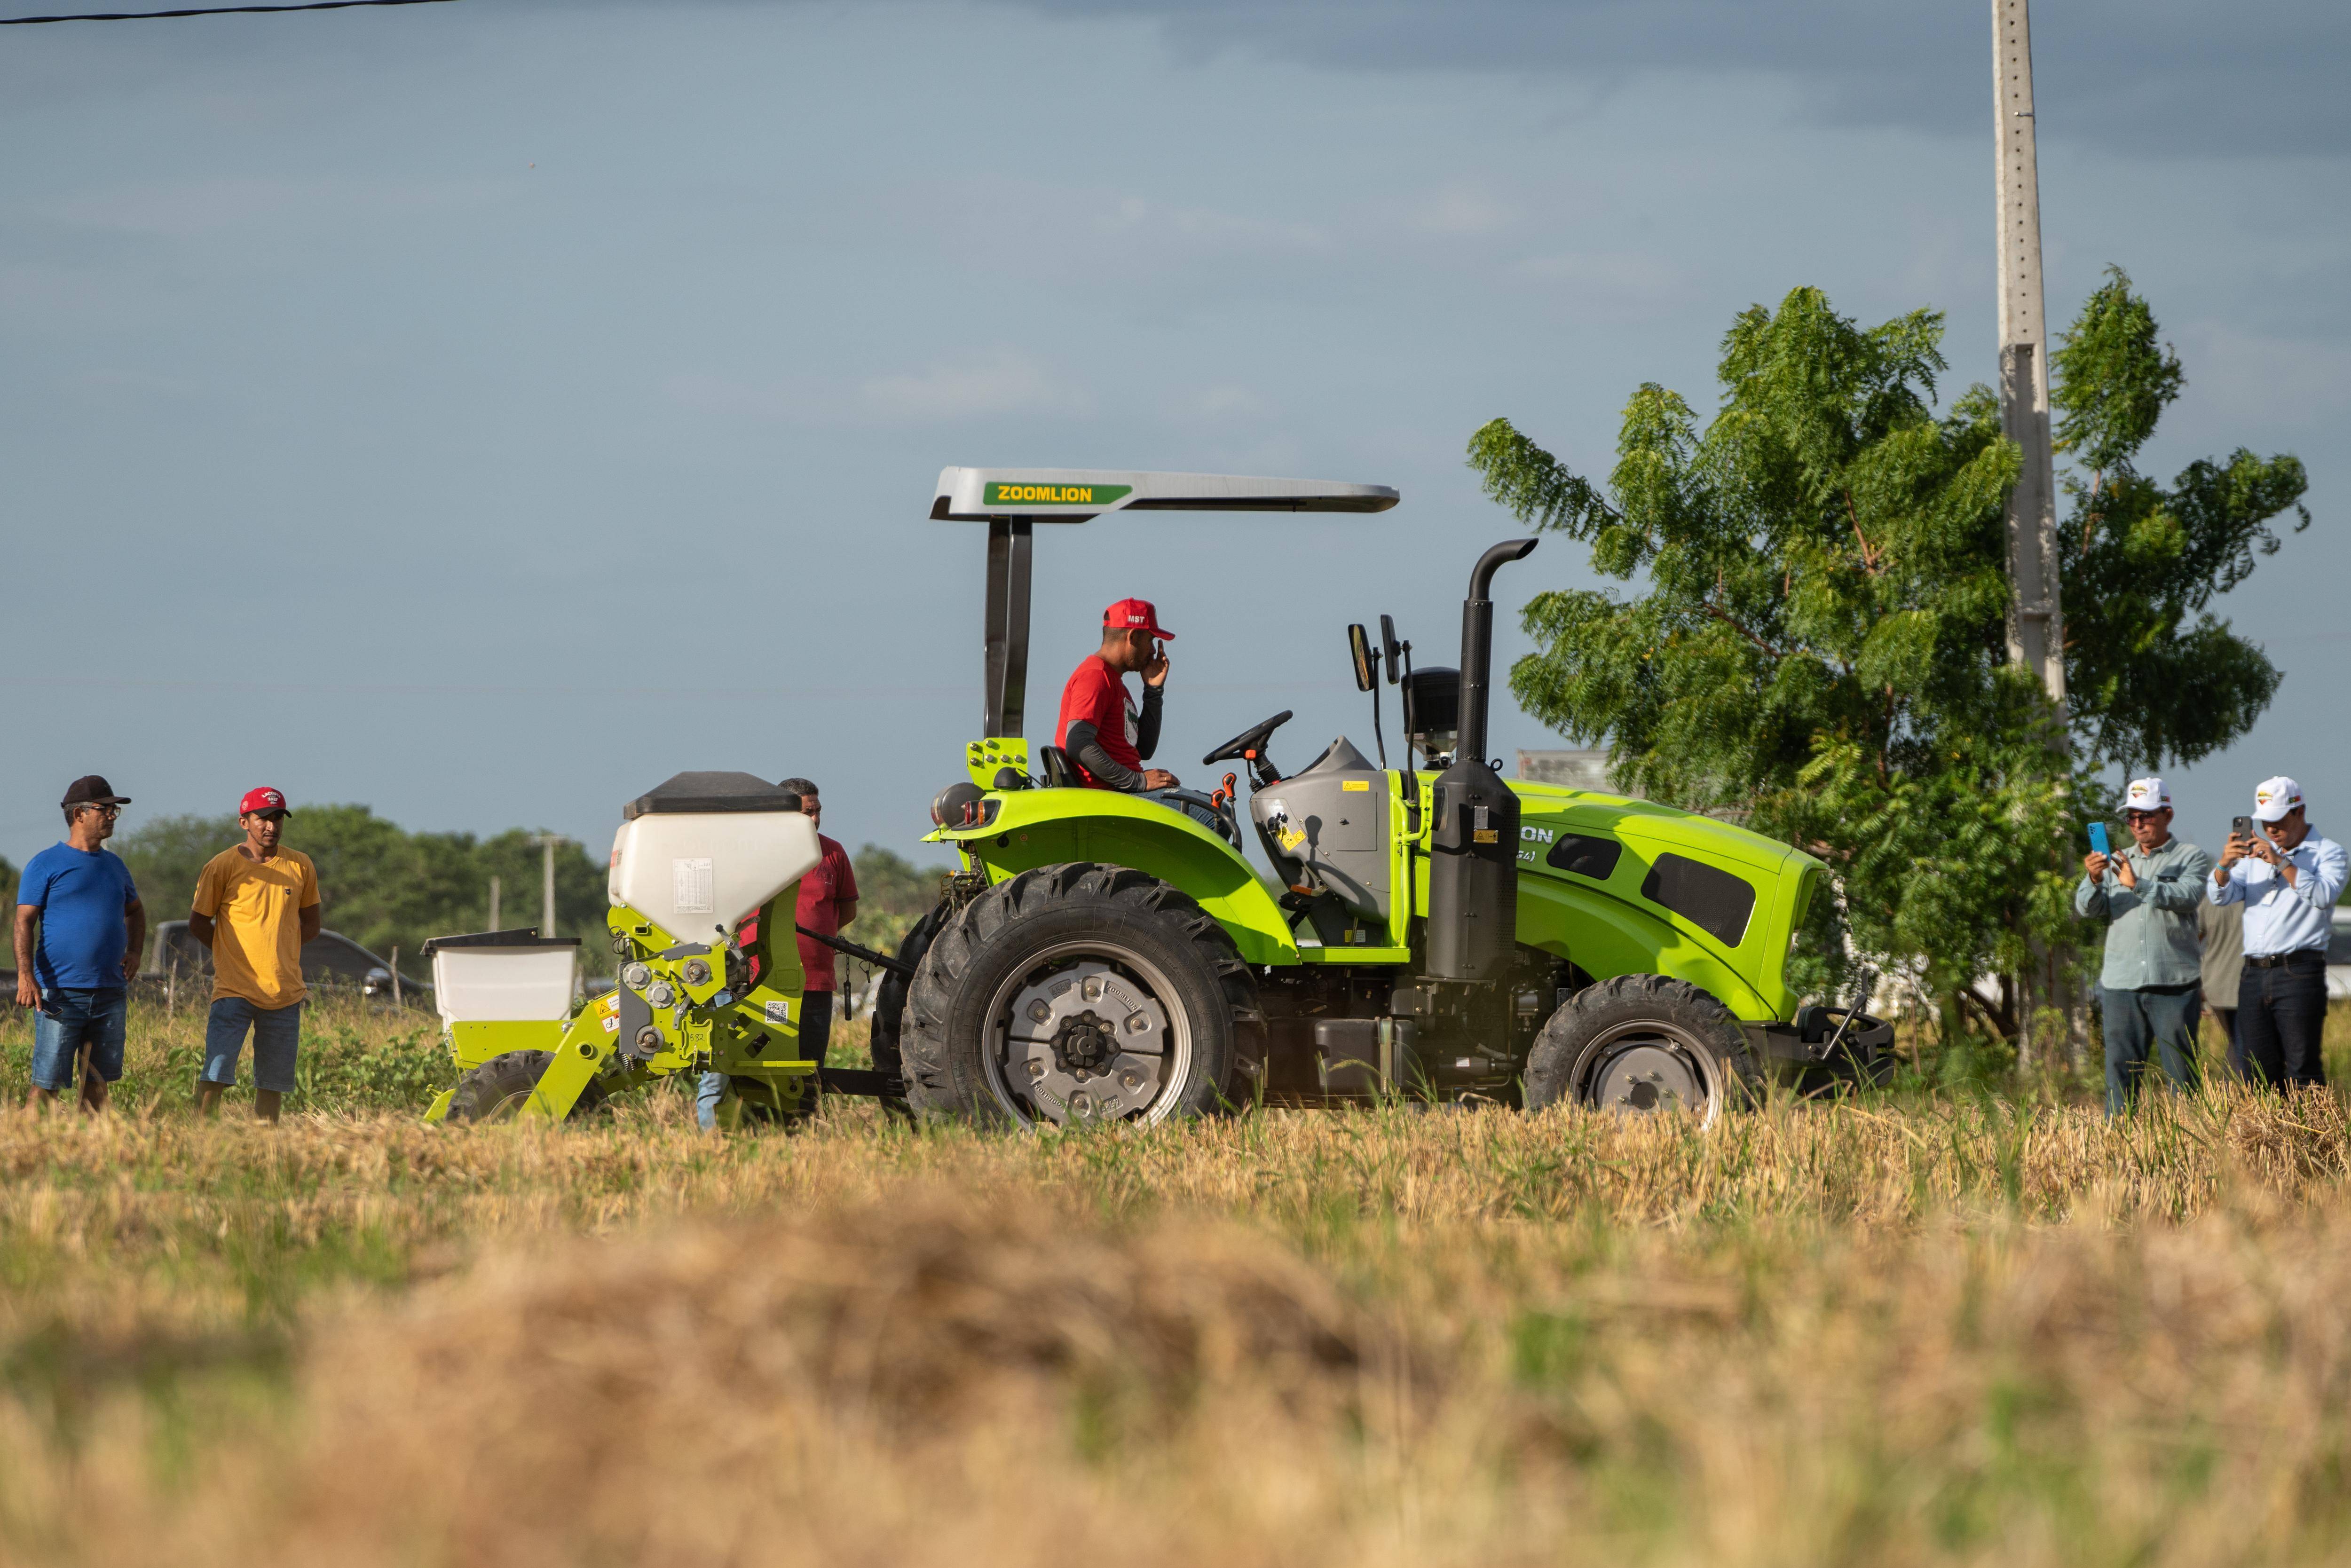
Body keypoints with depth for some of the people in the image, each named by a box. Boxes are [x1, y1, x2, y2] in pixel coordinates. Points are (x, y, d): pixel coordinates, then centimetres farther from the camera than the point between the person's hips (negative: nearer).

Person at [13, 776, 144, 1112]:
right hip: (60, 993, -5)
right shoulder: (46, 865, -1)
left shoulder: (114, 866, 16)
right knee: (47, 1084, -9)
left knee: (97, 1082, 7)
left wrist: (135, 952, 14)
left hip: (111, 993, 5)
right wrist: (25, 975, -20)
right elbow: (24, 923, -6)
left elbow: (134, 911, 33)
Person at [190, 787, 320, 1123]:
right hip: (235, 990, -4)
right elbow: (198, 924, 5)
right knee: (215, 1074, -15)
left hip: (285, 991, 4)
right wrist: (238, 955, 4)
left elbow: (310, 925, 16)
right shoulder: (222, 867, -3)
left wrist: (275, 947, 5)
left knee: (273, 1082, 5)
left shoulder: (301, 867, 7)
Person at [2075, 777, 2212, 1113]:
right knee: (2120, 1074, -1)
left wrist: (2139, 884, -25)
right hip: (2121, 984, 3)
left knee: (2181, 1073, -2)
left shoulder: (2192, 858, 7)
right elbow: (2086, 907, 5)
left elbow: (2188, 896, -13)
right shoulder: (2116, 863, 19)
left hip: (2174, 984, -3)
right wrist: (2094, 881, -17)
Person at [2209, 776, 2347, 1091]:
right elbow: (2222, 896, 9)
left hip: (2298, 972, -5)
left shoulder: (2327, 853, 4)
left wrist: (2281, 864, -21)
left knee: (2303, 1072, -10)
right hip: (2254, 974, 5)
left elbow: (2324, 895, -14)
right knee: (2261, 1074, 2)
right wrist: (2225, 864, -12)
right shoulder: (2255, 854, 20)